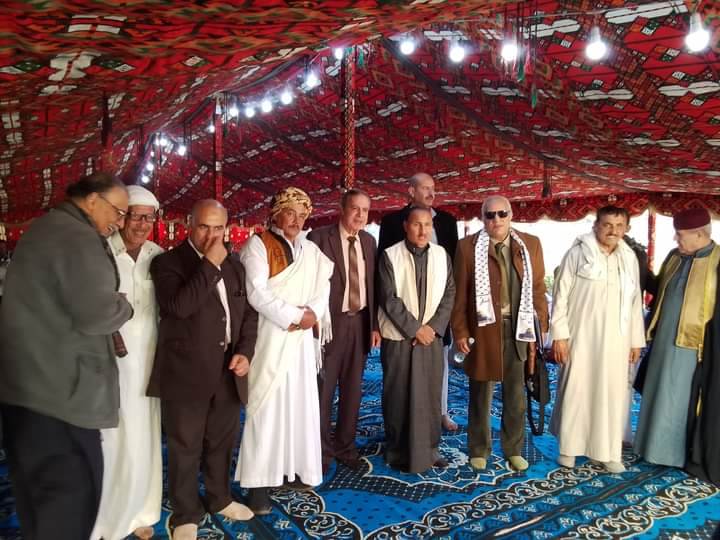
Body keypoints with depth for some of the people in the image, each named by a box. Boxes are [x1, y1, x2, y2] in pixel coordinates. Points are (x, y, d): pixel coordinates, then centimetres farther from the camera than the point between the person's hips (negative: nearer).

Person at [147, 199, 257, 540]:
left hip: (228, 370, 5)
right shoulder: (167, 262, -7)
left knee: (222, 441, 20)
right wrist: (210, 265, -22)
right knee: (185, 448, 9)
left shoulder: (234, 266, 11)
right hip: (186, 372, -5)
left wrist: (246, 352, 0)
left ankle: (219, 499, 41)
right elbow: (180, 306, -24)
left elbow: (249, 313, 14)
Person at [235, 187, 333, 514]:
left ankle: (295, 468, 22)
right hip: (269, 337, -5)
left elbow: (323, 290, 8)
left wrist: (312, 314, -12)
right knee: (266, 406, -4)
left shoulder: (311, 251, 13)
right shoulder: (258, 245, -5)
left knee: (301, 403, 9)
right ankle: (259, 481, 5)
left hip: (303, 338, 6)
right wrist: (295, 316, -14)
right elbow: (256, 293, -15)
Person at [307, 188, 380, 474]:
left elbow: (372, 285, 10)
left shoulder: (369, 241, 7)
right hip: (330, 322, -5)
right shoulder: (319, 237, -9)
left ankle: (345, 446, 31)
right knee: (323, 390, 6)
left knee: (352, 390, 15)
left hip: (360, 322, 5)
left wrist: (374, 325, 7)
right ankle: (322, 450, 24)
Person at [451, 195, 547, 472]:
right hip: (483, 329, -2)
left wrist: (539, 329, 0)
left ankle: (514, 449, 30)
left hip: (518, 329, 2)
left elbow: (538, 289, 4)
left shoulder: (530, 245, 4)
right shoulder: (468, 246, -4)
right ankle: (479, 449, 27)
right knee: (480, 394, 11)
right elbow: (460, 292, -4)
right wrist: (460, 331, -7)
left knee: (516, 395, 13)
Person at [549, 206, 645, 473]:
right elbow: (561, 295, -7)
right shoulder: (577, 253, -6)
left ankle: (608, 451, 22)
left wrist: (636, 340, 11)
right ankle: (568, 447, 19)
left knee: (612, 394, 9)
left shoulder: (630, 258, 7)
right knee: (575, 391, 4)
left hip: (615, 340, 4)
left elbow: (635, 301, 11)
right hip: (581, 336, -4)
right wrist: (559, 334, -11)